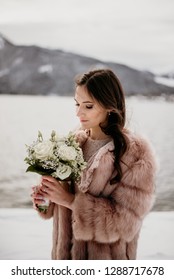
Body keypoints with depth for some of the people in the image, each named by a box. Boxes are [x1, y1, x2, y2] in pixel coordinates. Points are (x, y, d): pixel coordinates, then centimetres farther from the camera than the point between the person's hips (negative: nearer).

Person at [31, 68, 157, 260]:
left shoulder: (136, 154, -17)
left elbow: (126, 221, -19)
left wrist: (71, 200, -23)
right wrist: (43, 195, -13)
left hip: (107, 257, -4)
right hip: (66, 251, 5)